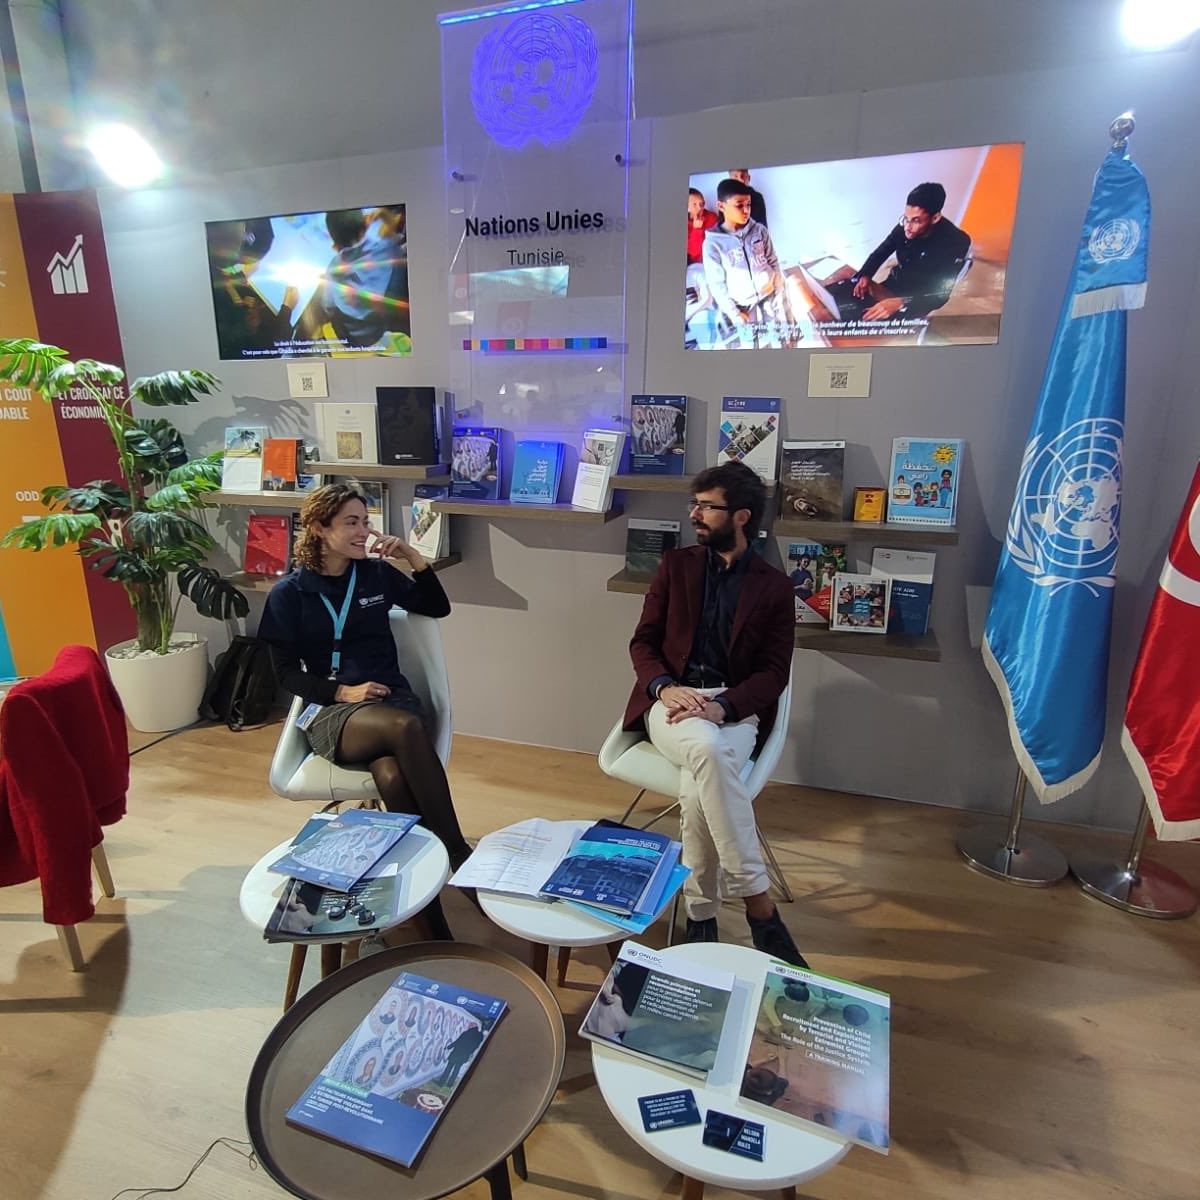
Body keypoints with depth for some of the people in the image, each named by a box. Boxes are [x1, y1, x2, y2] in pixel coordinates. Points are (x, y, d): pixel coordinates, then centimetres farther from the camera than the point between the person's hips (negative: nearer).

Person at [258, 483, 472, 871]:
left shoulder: (378, 573, 10)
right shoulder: (288, 593, 4)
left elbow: (438, 607, 15)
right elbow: (286, 672, 2)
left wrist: (414, 558, 1)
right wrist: (342, 692, -14)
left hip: (392, 697, 2)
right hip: (330, 711, -2)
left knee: (392, 776, -35)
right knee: (406, 728, -36)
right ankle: (457, 853, -26)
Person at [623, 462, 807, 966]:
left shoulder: (774, 586, 5)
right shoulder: (675, 566, 10)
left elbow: (774, 672, -1)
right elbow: (643, 642, 7)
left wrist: (721, 706, -20)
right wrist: (665, 687, -15)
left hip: (734, 710, 0)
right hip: (671, 701, 1)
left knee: (698, 787, -34)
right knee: (707, 749, -35)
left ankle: (702, 911, -13)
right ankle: (758, 902, -25)